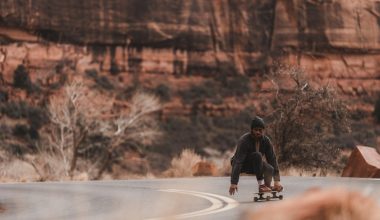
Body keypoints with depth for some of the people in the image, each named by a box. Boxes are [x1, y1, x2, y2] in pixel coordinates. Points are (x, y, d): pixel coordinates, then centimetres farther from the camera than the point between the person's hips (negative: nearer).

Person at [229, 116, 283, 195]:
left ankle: (267, 185, 0)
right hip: (242, 165, -4)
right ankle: (261, 184, -30)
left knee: (270, 169, -29)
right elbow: (237, 161, -34)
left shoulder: (266, 140, -13)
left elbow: (272, 159, -15)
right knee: (257, 155, -34)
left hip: (255, 164, 4)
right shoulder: (244, 140, -28)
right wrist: (233, 183, -42)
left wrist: (277, 180, -23)